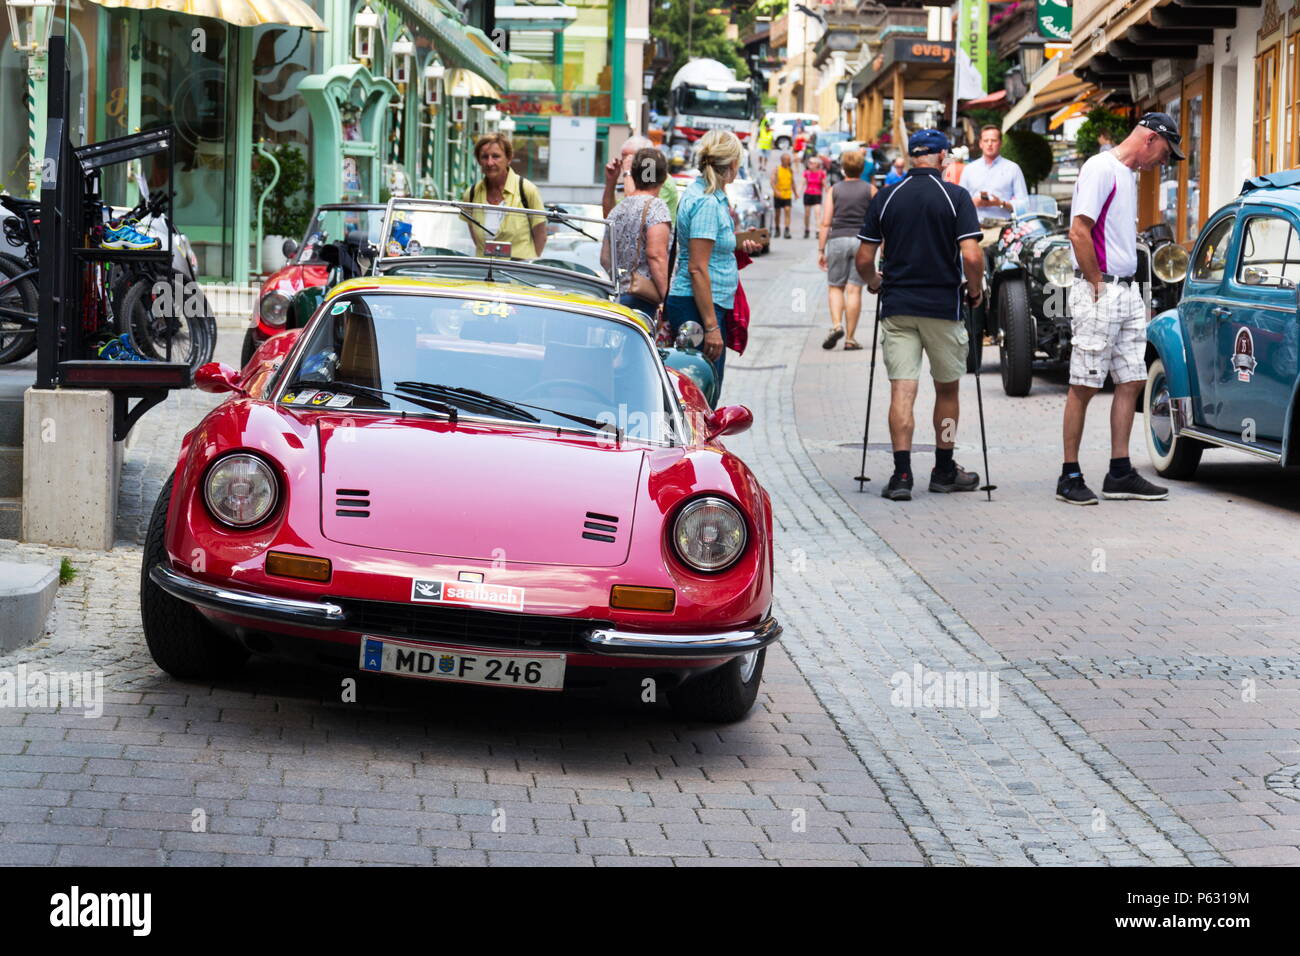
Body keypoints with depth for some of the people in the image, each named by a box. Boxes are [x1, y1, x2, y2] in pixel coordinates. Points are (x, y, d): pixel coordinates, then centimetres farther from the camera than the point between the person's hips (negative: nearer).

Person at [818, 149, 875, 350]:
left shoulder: (834, 190, 6)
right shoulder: (870, 190, 5)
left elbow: (825, 223, 1)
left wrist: (821, 250, 4)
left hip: (837, 240, 0)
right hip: (862, 241, 0)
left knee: (835, 287, 12)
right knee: (854, 290, 0)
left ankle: (836, 325, -11)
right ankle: (850, 339, 0)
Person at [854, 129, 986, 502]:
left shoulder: (885, 198, 2)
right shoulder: (956, 197, -5)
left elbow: (864, 259, 3)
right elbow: (971, 256, -14)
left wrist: (873, 282, 23)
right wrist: (975, 291, 4)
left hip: (897, 306, 1)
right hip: (943, 306, -1)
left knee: (902, 390, -2)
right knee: (947, 389, 14)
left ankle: (902, 474, -12)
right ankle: (944, 471, 23)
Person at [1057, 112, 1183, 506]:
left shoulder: (1128, 174, 17)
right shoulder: (1100, 169, -11)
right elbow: (1079, 232, -18)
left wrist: (1130, 290, 11)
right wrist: (1097, 285, -14)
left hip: (1128, 292, 9)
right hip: (1099, 292, -9)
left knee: (1131, 381, 8)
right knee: (1084, 386, -4)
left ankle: (1120, 474, 13)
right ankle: (1070, 477, 0)